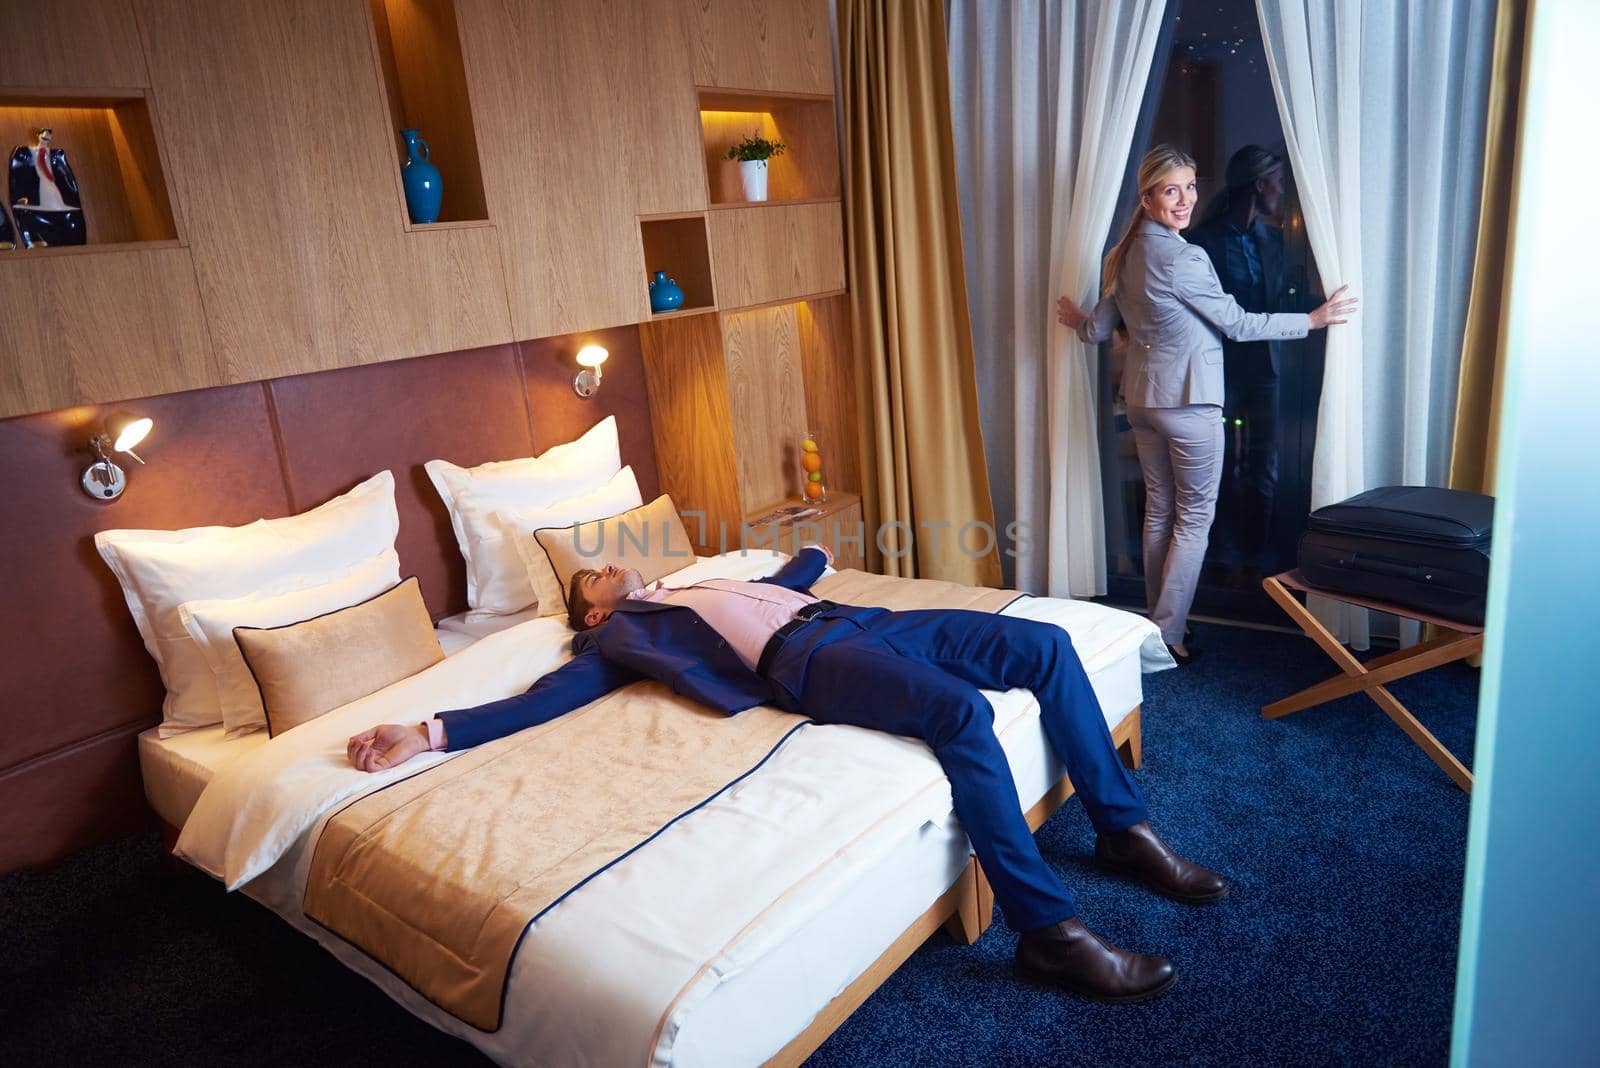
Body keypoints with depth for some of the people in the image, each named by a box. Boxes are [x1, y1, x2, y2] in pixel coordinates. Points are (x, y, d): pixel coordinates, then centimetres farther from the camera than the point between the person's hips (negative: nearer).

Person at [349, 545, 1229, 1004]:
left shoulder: (707, 581, 36)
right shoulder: (621, 634, 16)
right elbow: (555, 693, 3)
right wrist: (430, 733, -5)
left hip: (859, 620, 8)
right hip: (804, 658, -8)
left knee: (1047, 645, -3)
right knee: (961, 711, -34)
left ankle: (1122, 829, 6)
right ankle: (1048, 929, -26)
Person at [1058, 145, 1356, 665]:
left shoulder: (1127, 252, 6)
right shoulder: (1184, 258, -18)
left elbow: (1100, 328, 11)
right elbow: (1237, 323, -12)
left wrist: (1078, 322, 34)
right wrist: (1313, 319, -5)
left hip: (1141, 398, 8)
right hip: (1188, 402, -8)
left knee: (1159, 510, 15)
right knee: (1195, 518, 2)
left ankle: (1158, 620, 25)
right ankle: (1167, 635, 5)